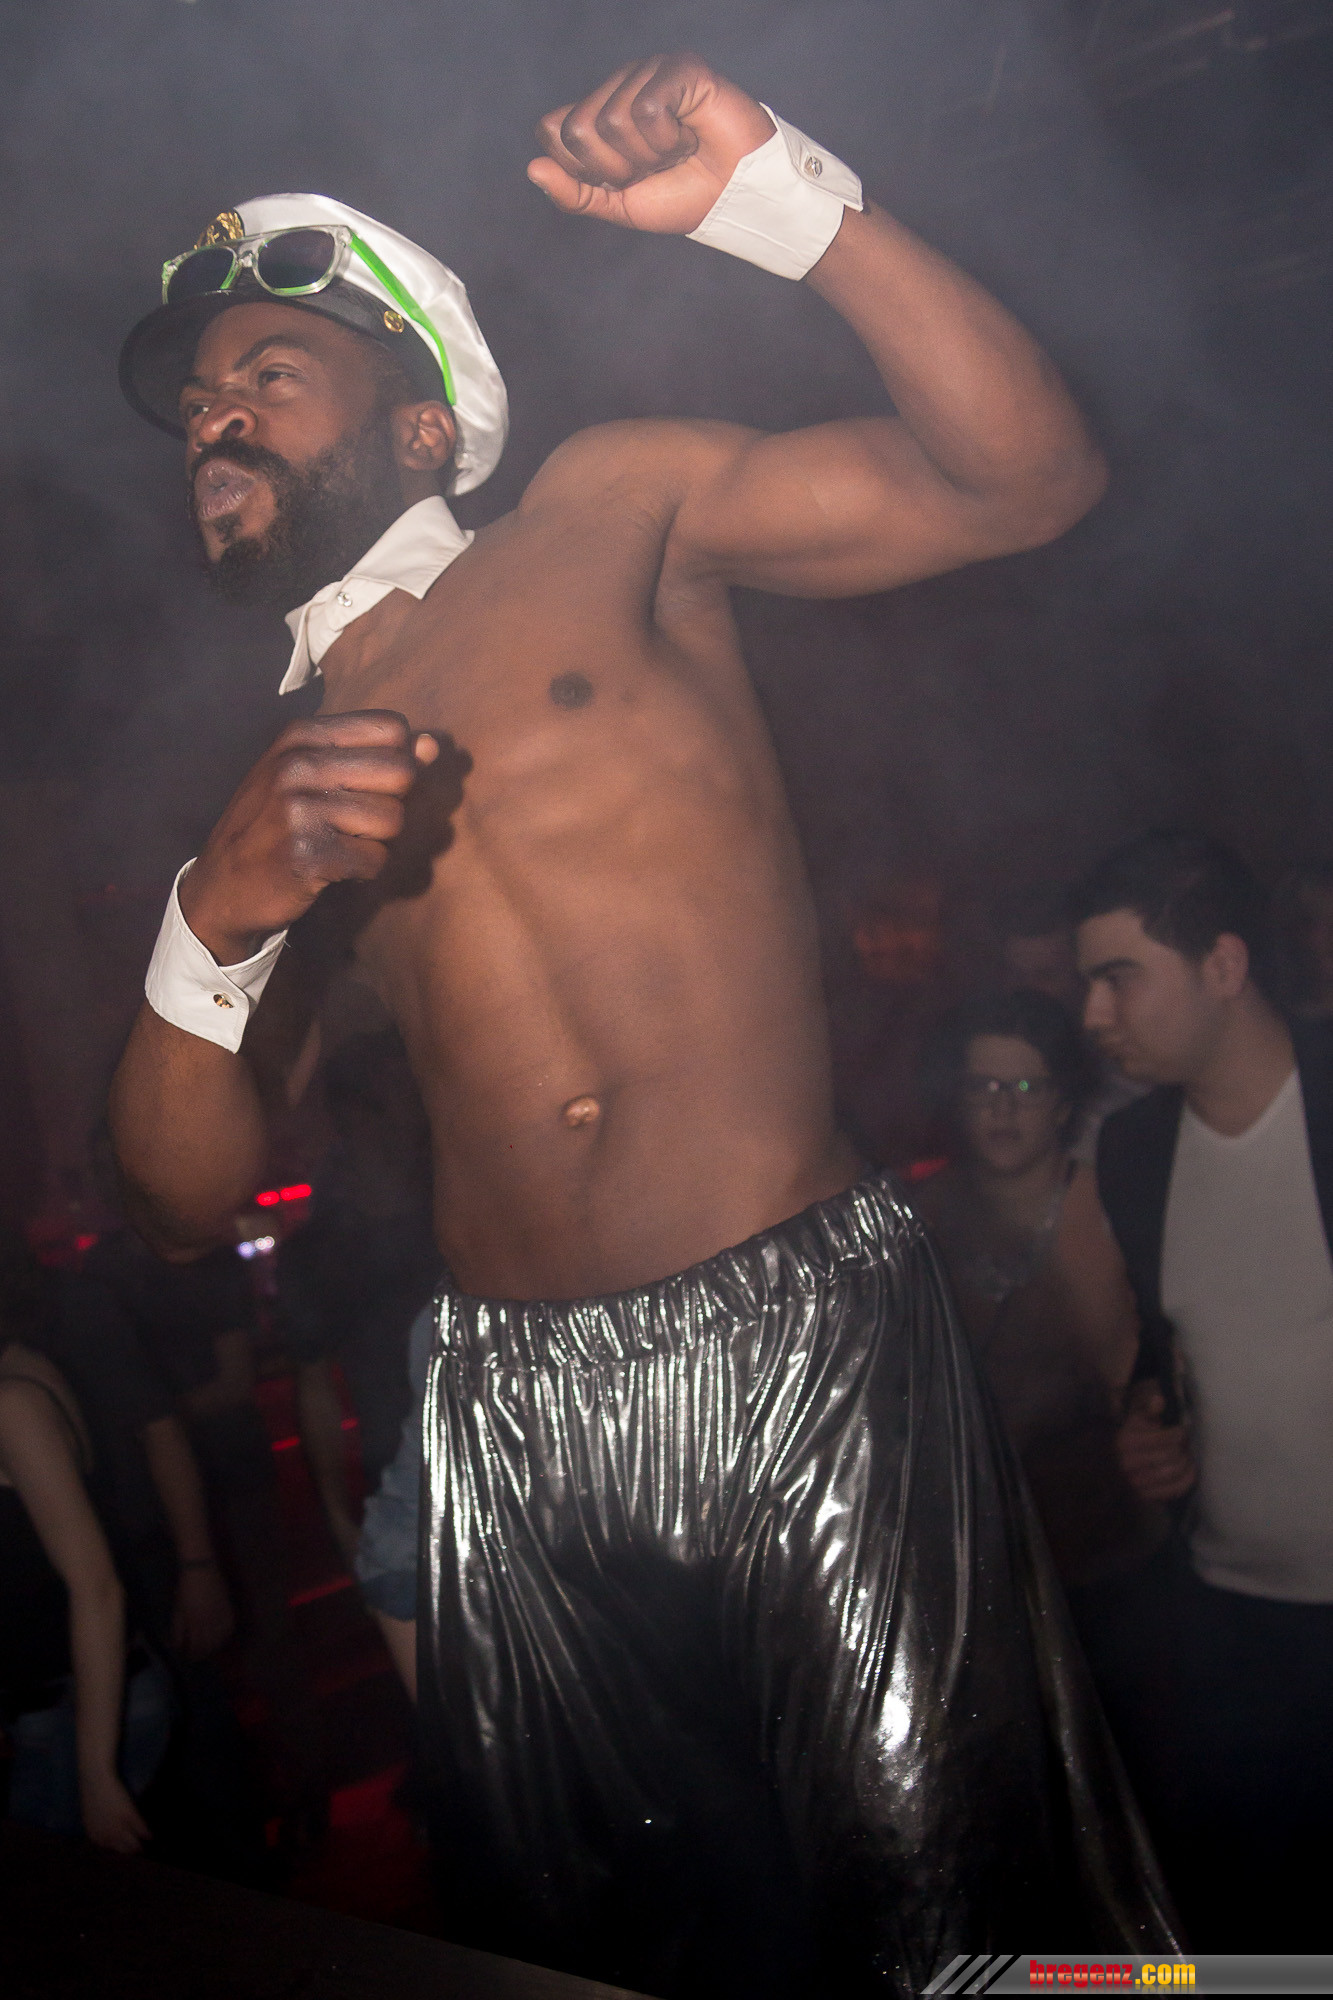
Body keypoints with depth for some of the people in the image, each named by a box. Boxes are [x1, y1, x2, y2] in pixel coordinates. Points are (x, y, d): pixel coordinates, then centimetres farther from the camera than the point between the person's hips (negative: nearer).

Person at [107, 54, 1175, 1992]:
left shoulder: (608, 515, 9)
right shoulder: (268, 775, 16)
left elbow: (1026, 474, 0)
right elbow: (186, 1198, 11)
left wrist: (776, 195, -8)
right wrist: (219, 916, -7)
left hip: (807, 1340, -3)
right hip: (513, 1413, 4)